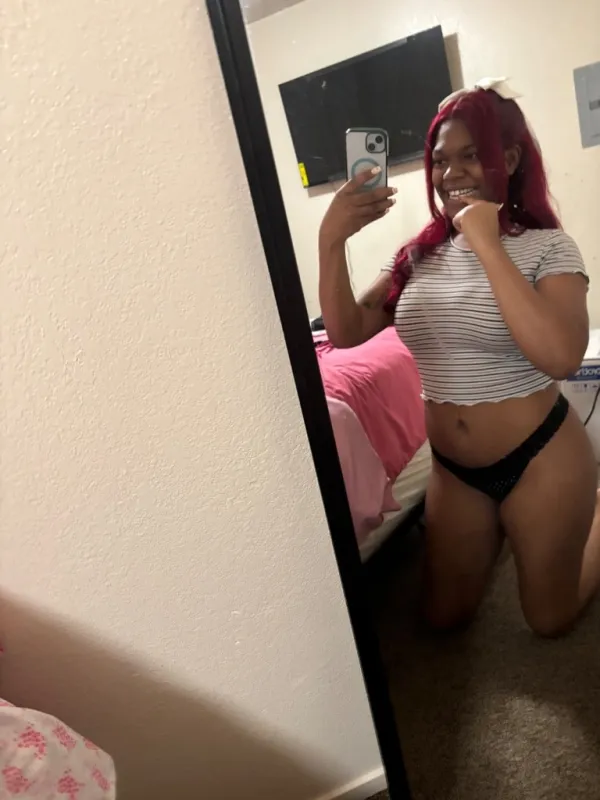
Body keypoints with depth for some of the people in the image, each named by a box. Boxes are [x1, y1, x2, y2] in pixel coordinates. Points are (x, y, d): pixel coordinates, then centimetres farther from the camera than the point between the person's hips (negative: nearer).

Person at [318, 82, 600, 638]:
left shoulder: (548, 247, -13)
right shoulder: (419, 255, 0)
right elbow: (346, 333, -7)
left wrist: (487, 244, -28)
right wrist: (331, 241, -20)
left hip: (539, 460, -4)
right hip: (453, 468, 5)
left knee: (550, 619, 17)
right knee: (445, 616, 18)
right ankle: (503, 531, 43)